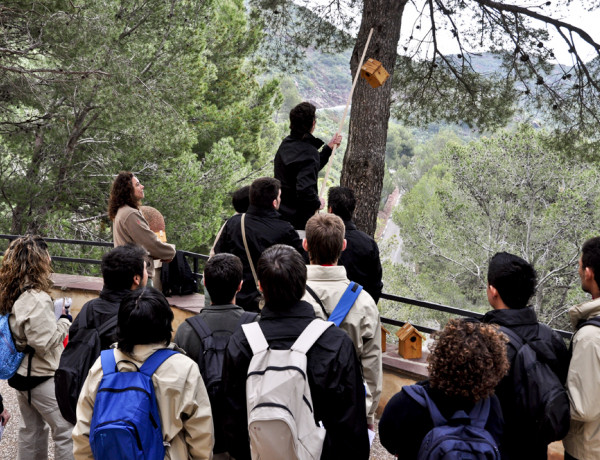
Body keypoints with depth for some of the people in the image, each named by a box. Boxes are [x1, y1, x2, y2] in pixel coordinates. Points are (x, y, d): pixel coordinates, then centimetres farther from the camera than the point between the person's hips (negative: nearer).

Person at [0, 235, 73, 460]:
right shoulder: (37, 300, -26)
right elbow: (45, 342, -24)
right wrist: (64, 321, -12)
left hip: (20, 373, 9)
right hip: (42, 378, -9)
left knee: (31, 429, 21)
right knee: (66, 429, 1)